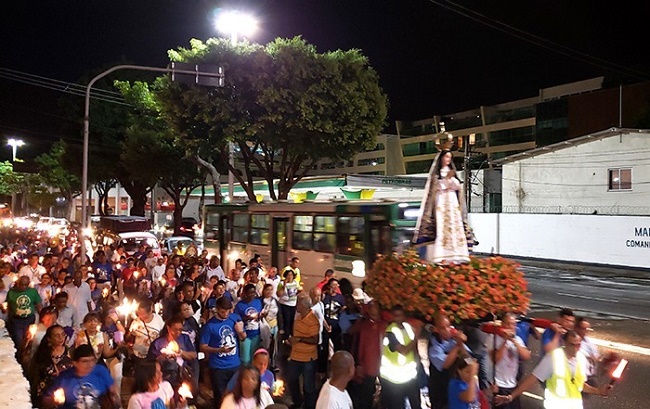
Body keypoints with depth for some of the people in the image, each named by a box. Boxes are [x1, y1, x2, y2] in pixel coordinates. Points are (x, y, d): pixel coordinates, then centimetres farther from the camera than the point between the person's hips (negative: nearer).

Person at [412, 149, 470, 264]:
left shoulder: (451, 171, 19)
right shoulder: (436, 172, 7)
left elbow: (457, 186, 9)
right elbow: (438, 185, -4)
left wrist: (451, 178, -6)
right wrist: (447, 178, -10)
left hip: (452, 200, 5)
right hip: (441, 200, -4)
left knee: (454, 226, -3)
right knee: (442, 226, -12)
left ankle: (455, 254, -4)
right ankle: (442, 256, -16)